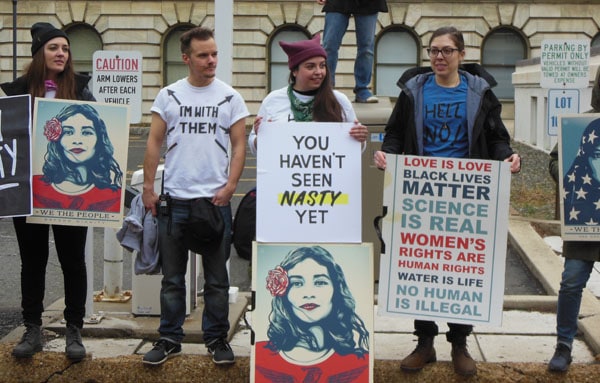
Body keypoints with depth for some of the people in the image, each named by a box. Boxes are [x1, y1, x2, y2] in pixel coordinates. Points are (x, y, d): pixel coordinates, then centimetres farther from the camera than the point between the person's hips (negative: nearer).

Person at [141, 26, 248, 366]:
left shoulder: (230, 98, 3)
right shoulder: (169, 95, 6)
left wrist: (230, 187, -10)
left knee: (217, 278, 6)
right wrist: (148, 188, -2)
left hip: (216, 199, -1)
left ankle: (217, 339, 17)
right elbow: (155, 143, 6)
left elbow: (239, 145, 2)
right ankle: (170, 340, 18)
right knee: (172, 277, 8)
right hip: (174, 199, 1)